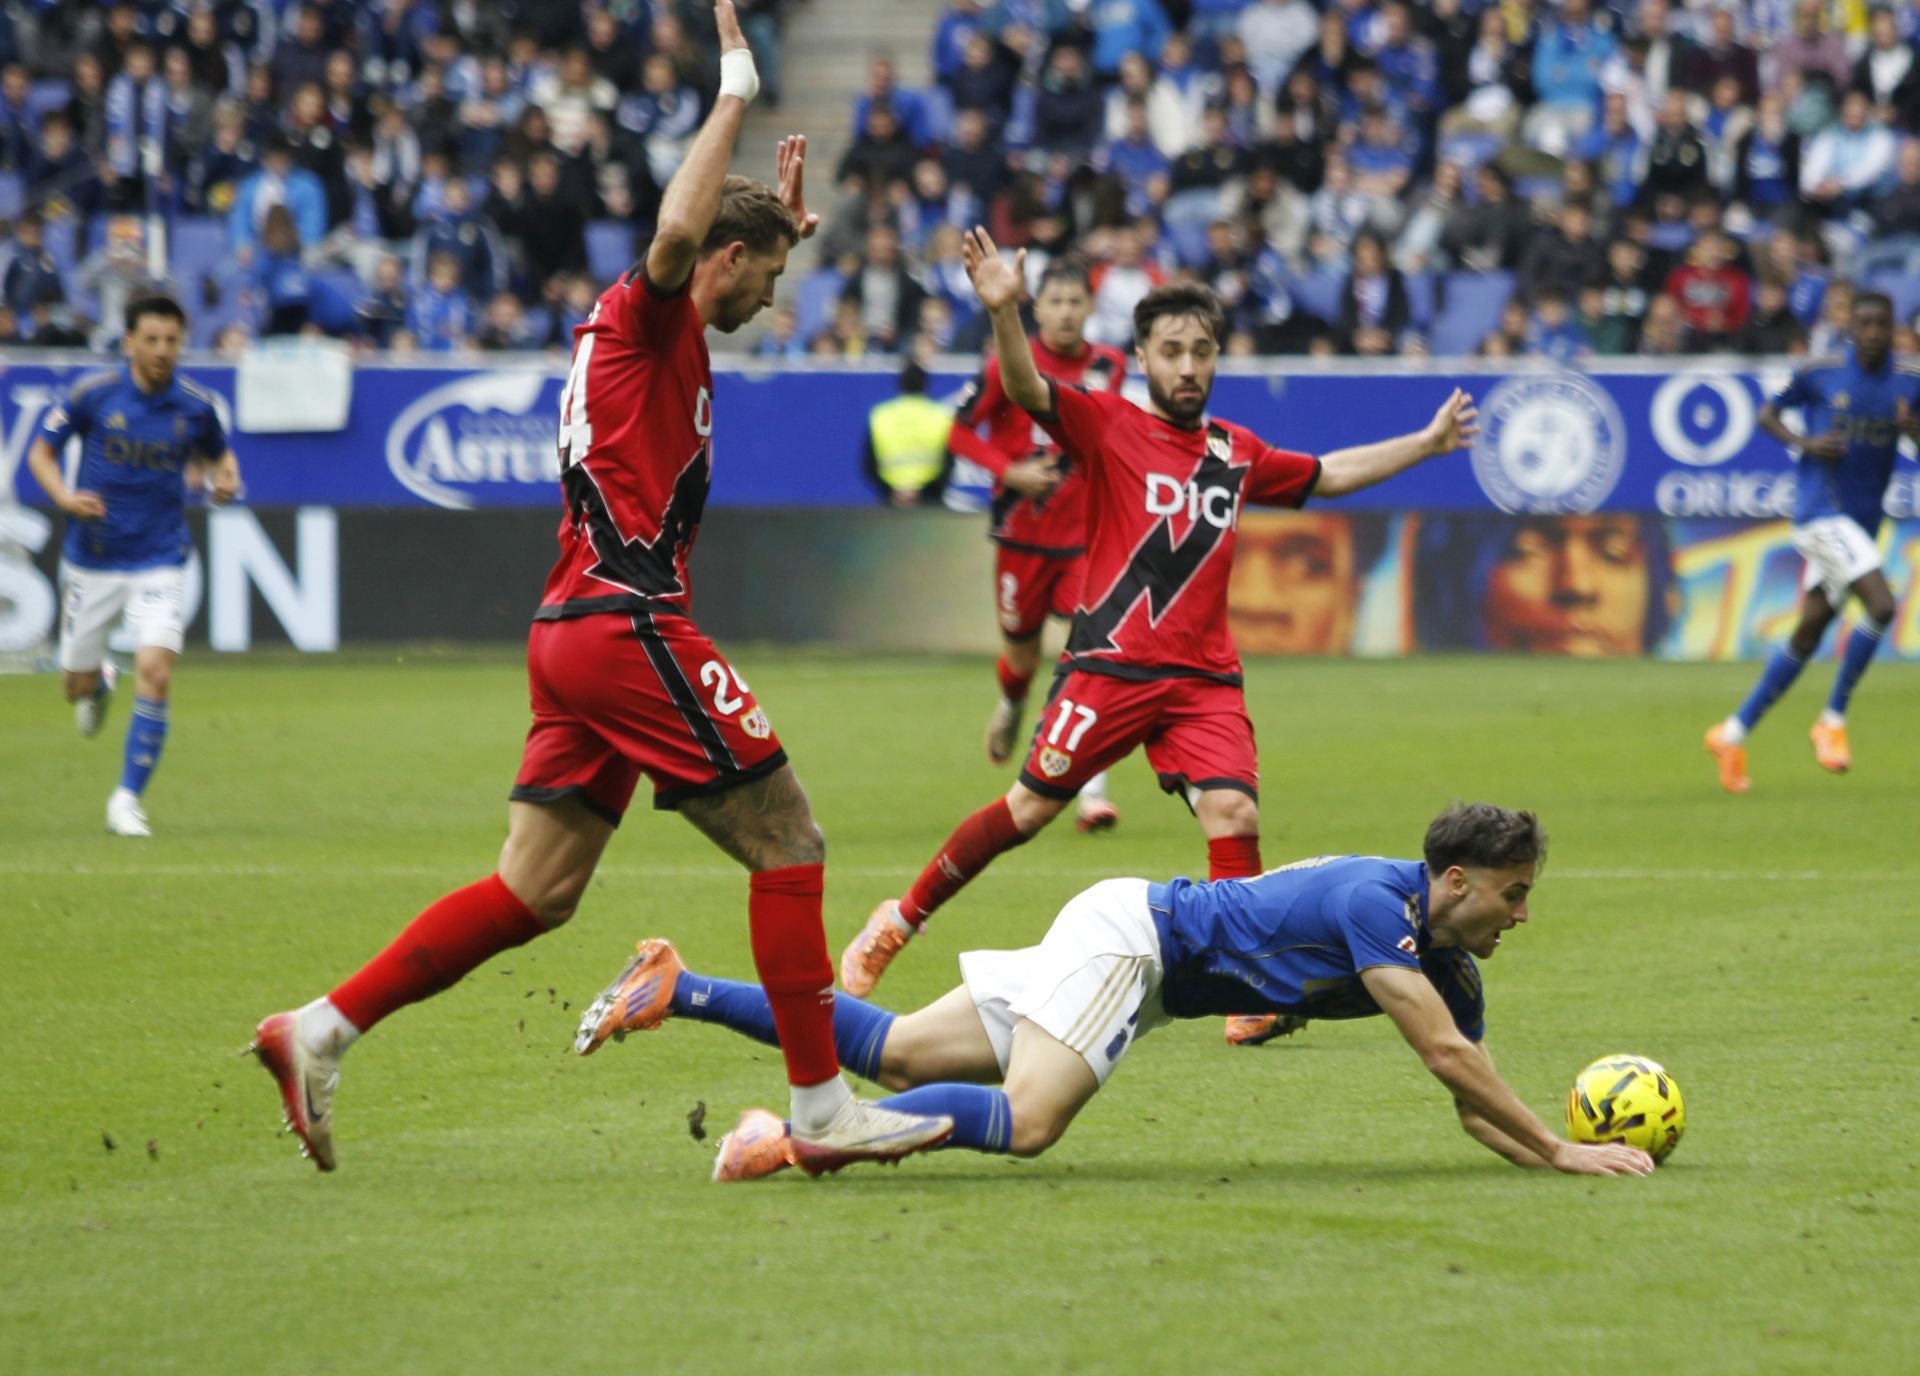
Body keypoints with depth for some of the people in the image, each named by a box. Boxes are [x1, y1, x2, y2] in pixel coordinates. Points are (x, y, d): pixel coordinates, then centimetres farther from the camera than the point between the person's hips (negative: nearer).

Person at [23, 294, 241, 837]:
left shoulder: (196, 405, -5)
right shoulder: (93, 394, -10)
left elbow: (218, 453, 15)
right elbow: (41, 452, 1)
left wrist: (224, 480, -8)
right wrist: (65, 497, -17)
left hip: (159, 562, -1)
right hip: (91, 561, 1)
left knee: (155, 674, -19)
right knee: (76, 686, 10)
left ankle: (128, 798, -6)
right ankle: (100, 684, 50)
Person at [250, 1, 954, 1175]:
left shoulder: (660, 332, 23)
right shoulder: (644, 313, -5)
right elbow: (678, 233, -29)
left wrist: (783, 217, 35)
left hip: (578, 630, 10)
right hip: (630, 627, -10)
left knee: (535, 892, 7)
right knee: (786, 840, -6)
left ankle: (321, 1031, 3)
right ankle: (823, 1104, -6)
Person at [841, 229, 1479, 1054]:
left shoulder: (1234, 452, 15)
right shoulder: (1107, 426, -1)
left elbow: (1326, 475, 32)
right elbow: (1026, 390, -18)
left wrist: (1427, 443, 34)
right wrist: (1004, 313, -37)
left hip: (1204, 677, 4)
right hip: (1110, 665, -4)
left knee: (1234, 810, -15)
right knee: (1030, 807, -2)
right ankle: (900, 921, 16)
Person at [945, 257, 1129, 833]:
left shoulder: (1109, 366, 1)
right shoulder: (1010, 365, -9)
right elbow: (960, 432, -3)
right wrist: (1009, 470, -16)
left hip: (1086, 534, 1)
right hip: (1023, 532, -1)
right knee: (1023, 659, 13)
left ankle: (1091, 790, -15)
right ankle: (1011, 706, 52)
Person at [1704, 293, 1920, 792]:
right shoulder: (1819, 374, -4)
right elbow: (1767, 415, 7)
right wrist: (1803, 442, -11)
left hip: (1863, 522, 5)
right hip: (1820, 510, -5)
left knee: (1809, 633, 9)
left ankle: (1734, 733, 21)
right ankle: (1833, 720, -7)